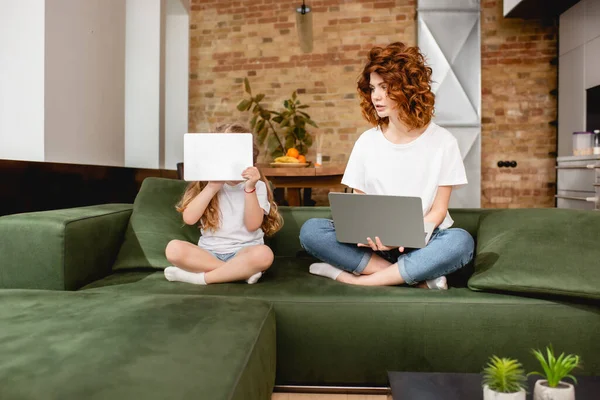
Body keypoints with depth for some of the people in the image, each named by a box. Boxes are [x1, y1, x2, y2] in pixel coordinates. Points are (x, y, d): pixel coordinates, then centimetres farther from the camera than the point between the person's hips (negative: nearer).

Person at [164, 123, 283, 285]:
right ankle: (241, 272, -25)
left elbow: (253, 225, -11)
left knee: (263, 254, -35)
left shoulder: (257, 186, 2)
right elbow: (189, 218, -7)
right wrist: (212, 187, -14)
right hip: (209, 252, 2)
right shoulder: (206, 183, 7)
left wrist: (249, 188, -19)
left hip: (243, 252, -2)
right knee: (174, 248, -27)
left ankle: (199, 277, -22)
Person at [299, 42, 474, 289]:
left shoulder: (442, 141, -2)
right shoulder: (366, 142, 3)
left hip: (422, 242, -1)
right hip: (374, 244, 2)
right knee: (311, 230, -22)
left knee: (460, 242, -34)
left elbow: (438, 210, -2)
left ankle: (353, 279, -24)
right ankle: (417, 277, -23)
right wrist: (368, 235, -18)